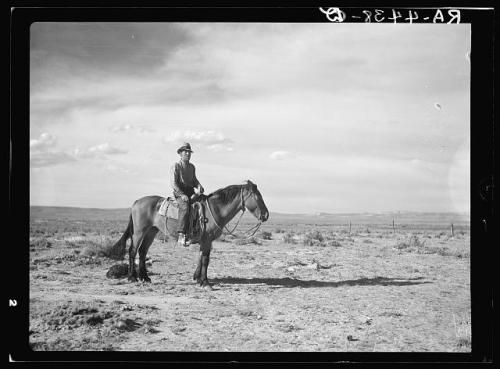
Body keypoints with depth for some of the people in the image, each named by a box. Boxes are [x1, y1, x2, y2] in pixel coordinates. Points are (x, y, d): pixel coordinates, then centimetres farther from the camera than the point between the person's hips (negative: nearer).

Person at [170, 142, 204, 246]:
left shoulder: (192, 167, 18)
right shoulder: (176, 166, -2)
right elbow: (173, 183, -10)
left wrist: (199, 186, 4)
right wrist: (182, 195, -21)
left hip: (190, 192, 7)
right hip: (179, 192, -7)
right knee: (185, 208, -33)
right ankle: (181, 236, -40)